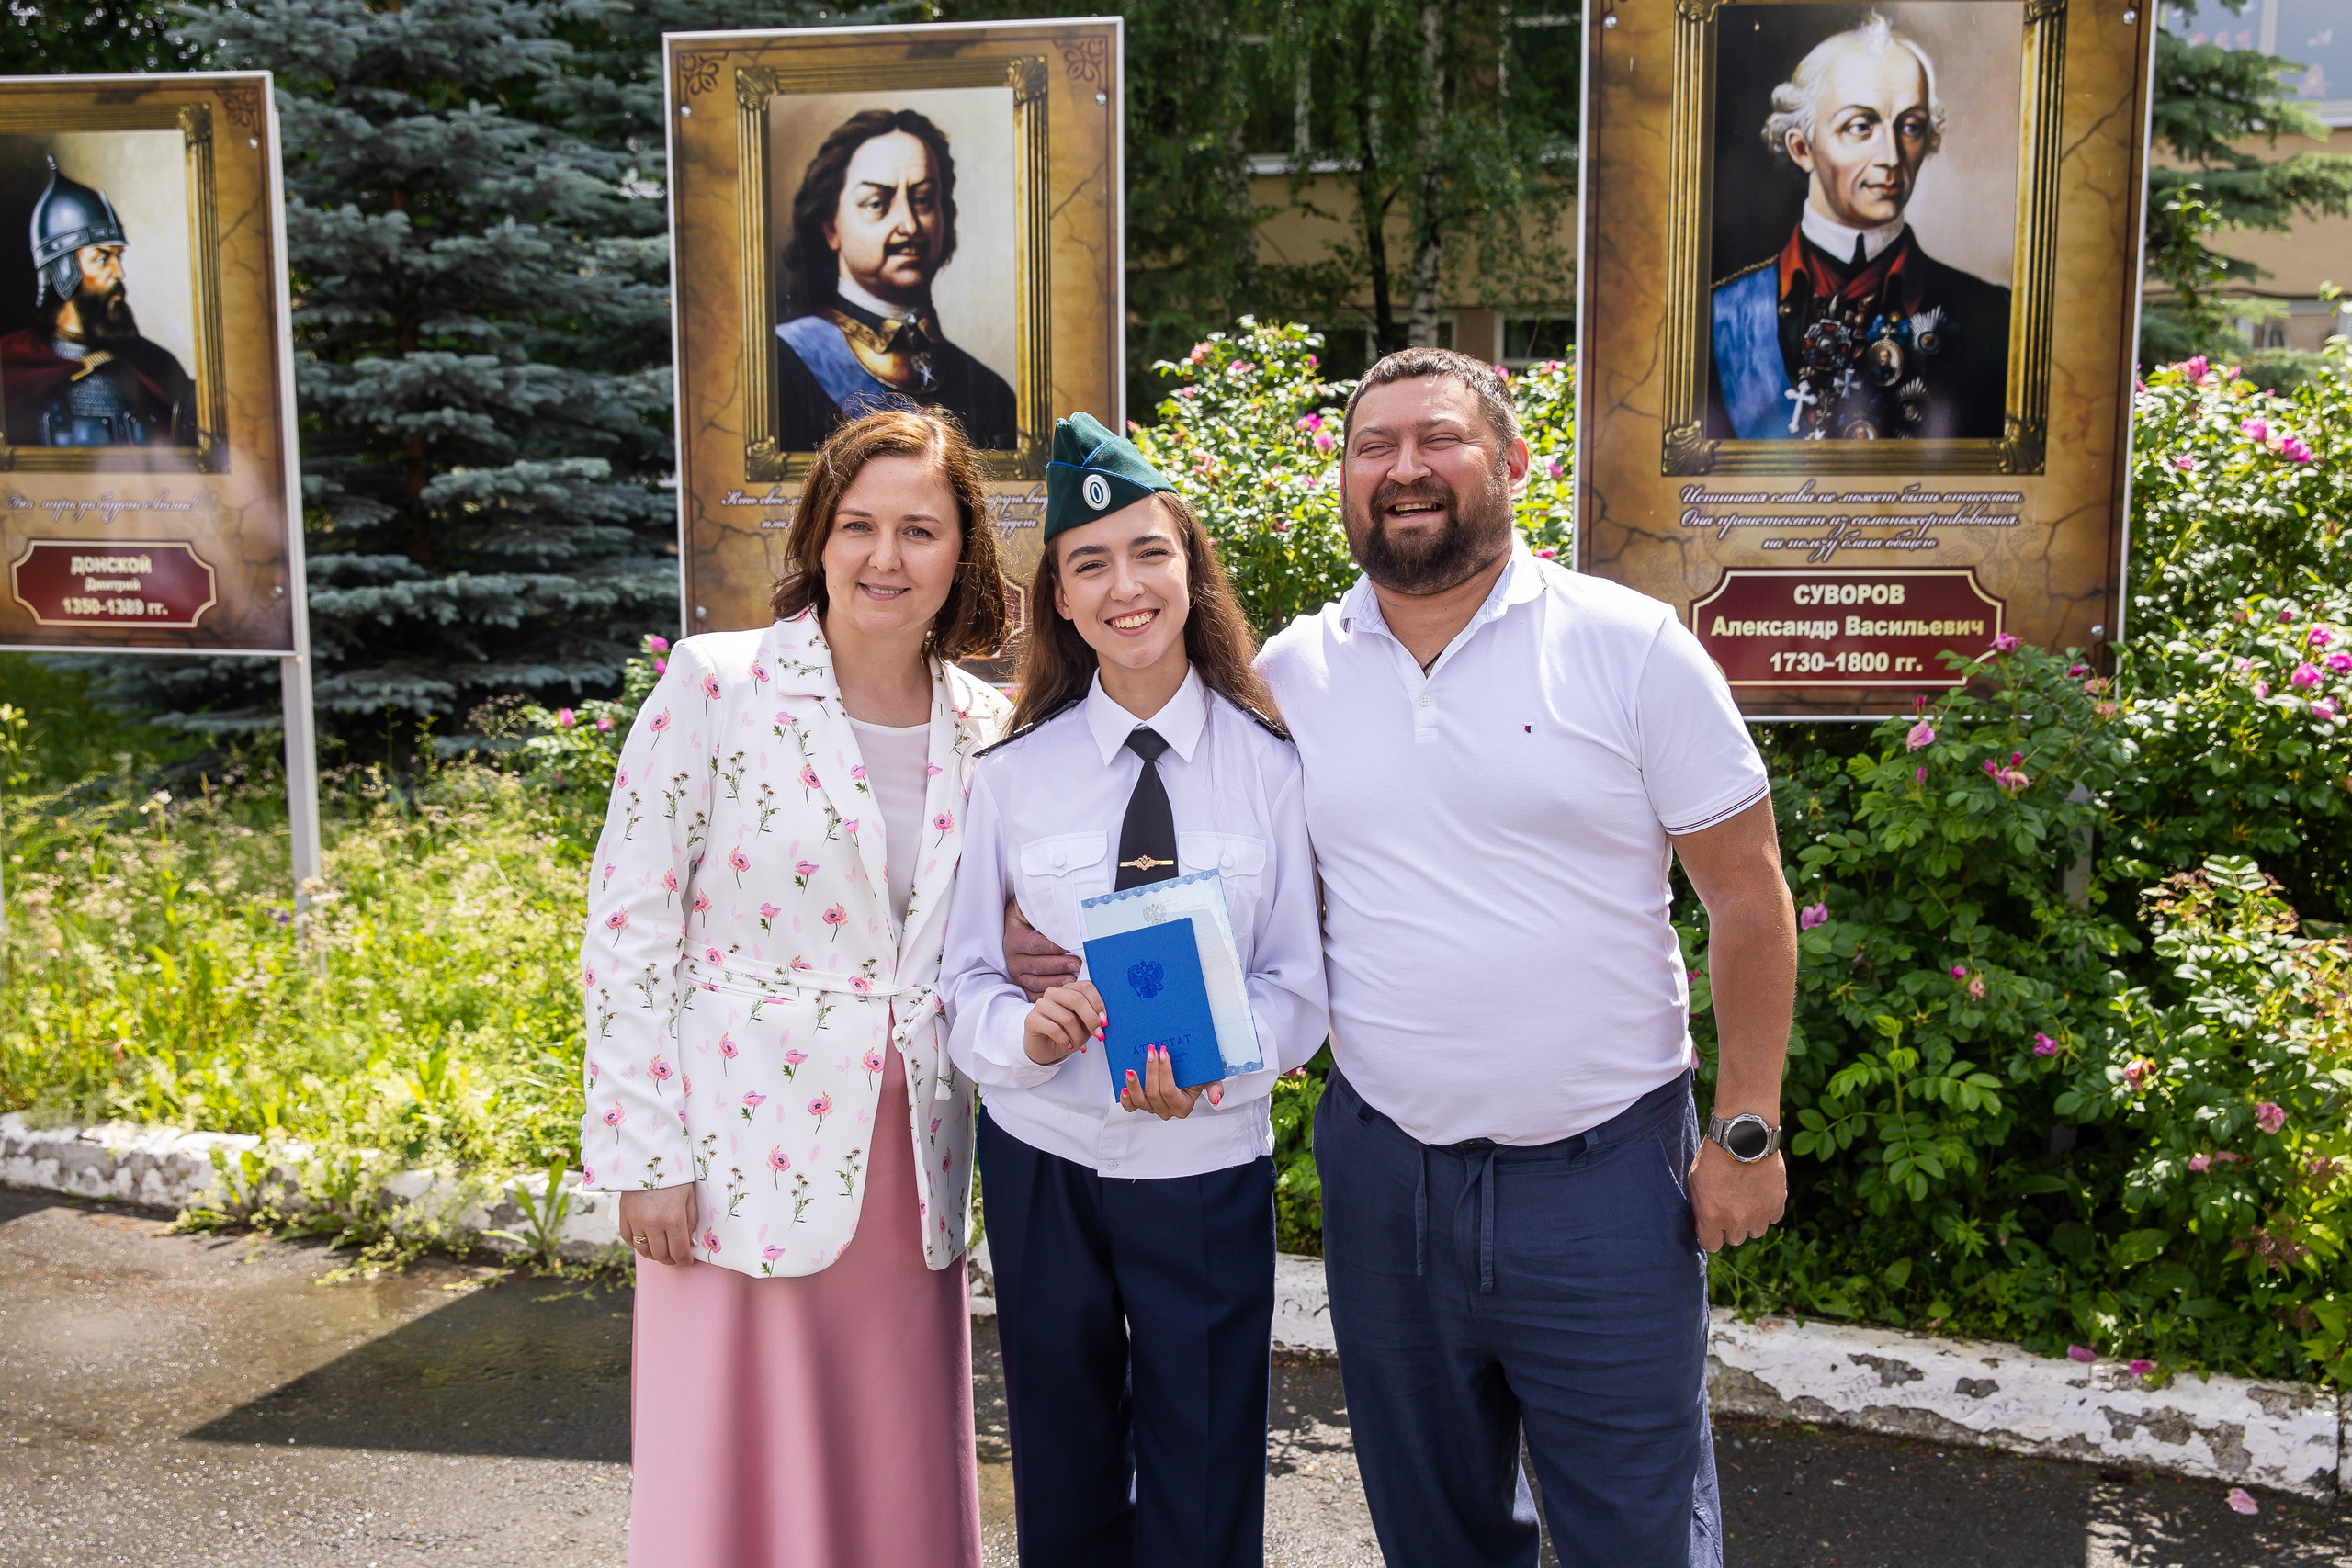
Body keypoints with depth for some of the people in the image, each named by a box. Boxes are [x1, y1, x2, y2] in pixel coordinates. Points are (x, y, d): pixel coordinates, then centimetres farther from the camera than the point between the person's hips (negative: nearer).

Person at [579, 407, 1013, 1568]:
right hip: (746, 1165, -4)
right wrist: (646, 1155, -9)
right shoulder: (714, 685, -6)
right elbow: (626, 932, -7)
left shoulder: (987, 729, 6)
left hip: (909, 1171, 4)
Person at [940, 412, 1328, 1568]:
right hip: (1043, 1164, 1)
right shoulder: (1013, 772, -1)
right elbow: (962, 973, 1)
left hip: (1208, 1165, -1)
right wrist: (1023, 1030, -20)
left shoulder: (1270, 765, -5)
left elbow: (1301, 980, -3)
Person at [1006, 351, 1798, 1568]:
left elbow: (1747, 898, -3)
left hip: (1604, 1168, -3)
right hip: (1382, 1168, 3)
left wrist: (1747, 1130, -6)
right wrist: (1064, 940, -7)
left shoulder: (1628, 647, -7)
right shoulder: (1290, 671, 2)